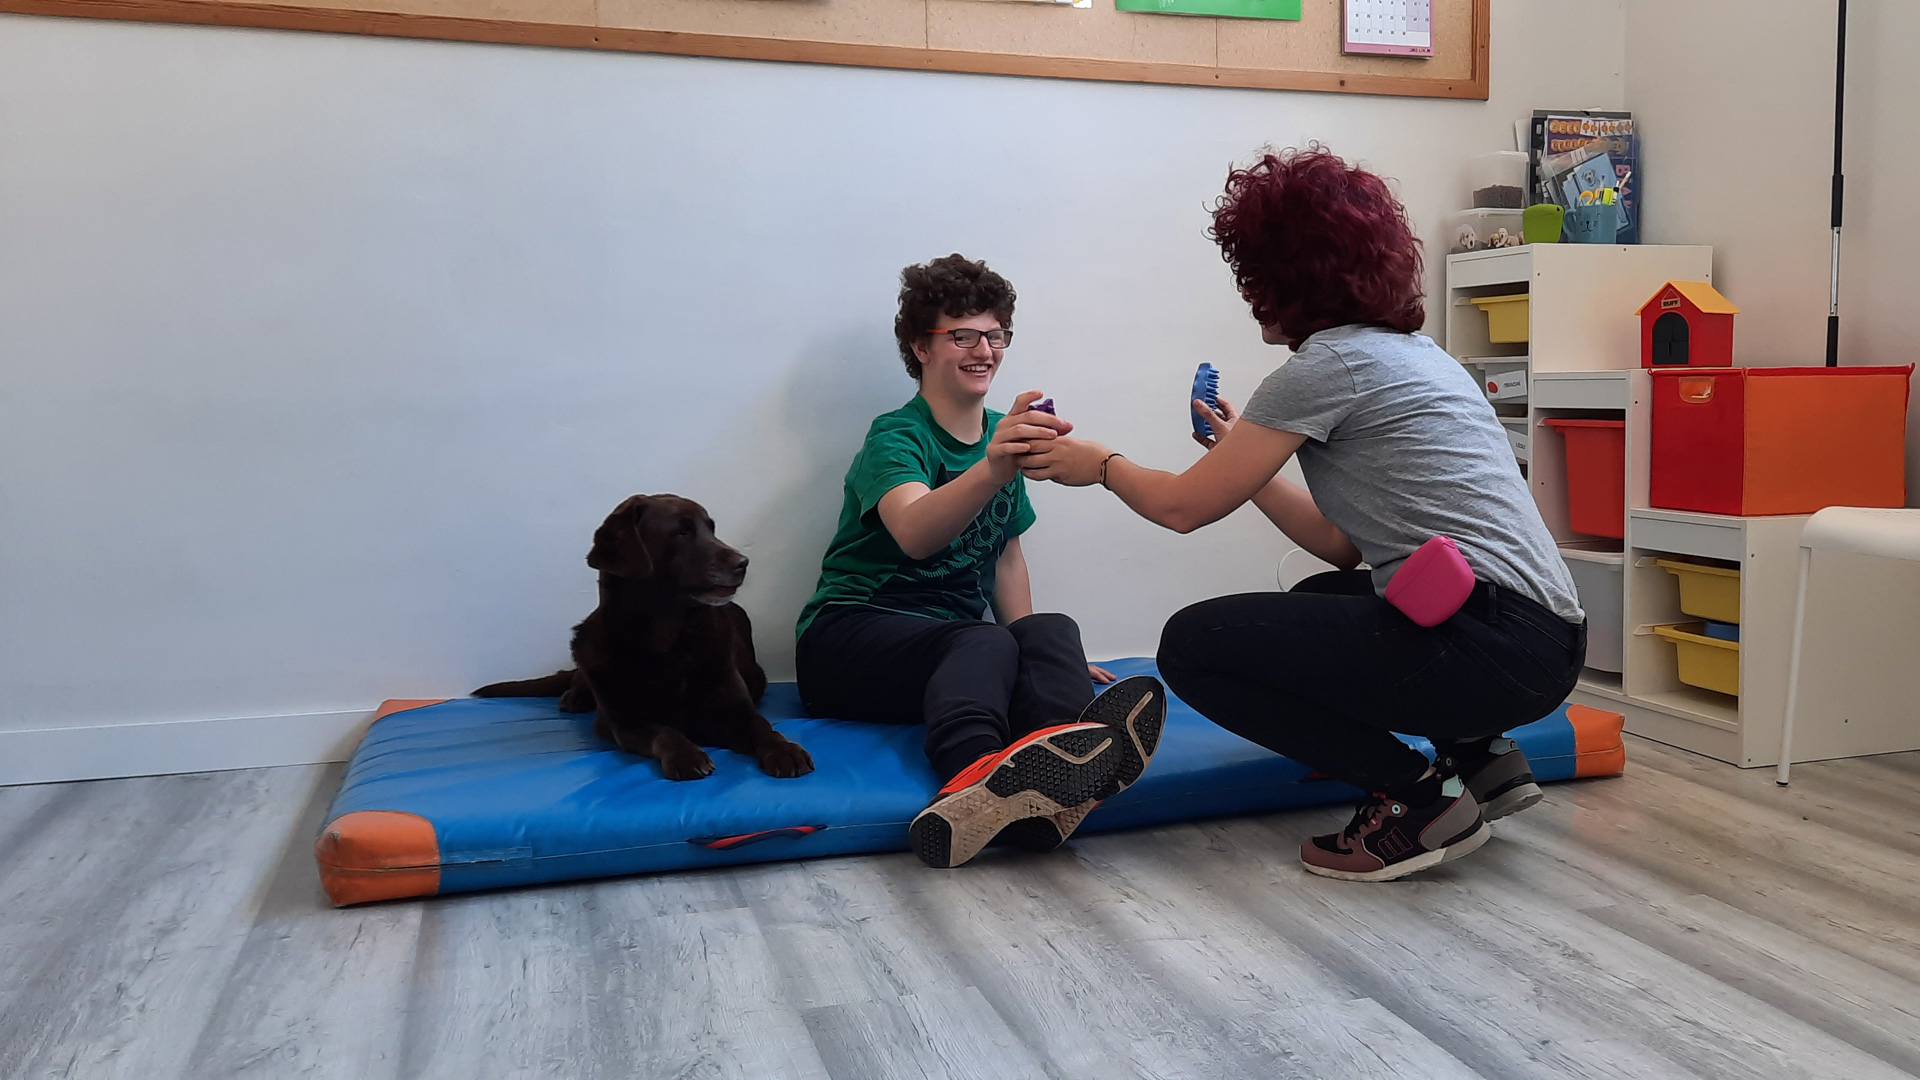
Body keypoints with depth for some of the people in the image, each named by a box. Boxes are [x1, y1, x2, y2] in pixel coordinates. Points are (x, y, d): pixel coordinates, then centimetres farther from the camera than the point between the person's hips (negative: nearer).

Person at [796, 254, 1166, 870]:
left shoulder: (1003, 434, 15)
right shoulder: (896, 437, -8)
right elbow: (914, 534, -31)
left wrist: (1041, 652, 15)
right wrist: (990, 470, -49)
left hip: (956, 644, 6)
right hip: (852, 633, -5)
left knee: (1052, 632, -27)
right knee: (985, 642, -37)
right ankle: (976, 778, -70)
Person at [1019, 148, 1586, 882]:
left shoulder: (1333, 360, -8)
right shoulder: (1411, 352, 19)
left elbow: (1184, 506, -2)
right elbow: (1342, 542, 19)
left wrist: (1099, 463, 16)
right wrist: (1245, 451, 24)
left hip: (1489, 645, -10)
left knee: (1193, 645, -4)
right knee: (1318, 603, 34)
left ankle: (1414, 799, -5)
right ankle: (1479, 757, 17)